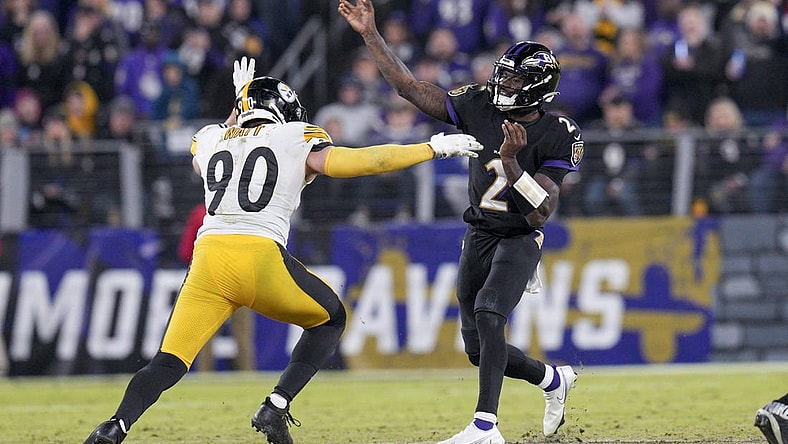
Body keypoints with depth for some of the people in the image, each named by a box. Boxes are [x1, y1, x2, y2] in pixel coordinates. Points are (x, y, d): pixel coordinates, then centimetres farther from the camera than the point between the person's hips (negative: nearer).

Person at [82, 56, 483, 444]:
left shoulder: (208, 140, 23)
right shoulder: (296, 140, 13)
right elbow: (360, 162, 7)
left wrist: (237, 111, 56)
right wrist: (434, 148, 14)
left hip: (209, 256, 3)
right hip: (261, 256, -3)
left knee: (169, 363, 4)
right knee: (330, 318, 21)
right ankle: (275, 409, 5)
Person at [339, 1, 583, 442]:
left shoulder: (558, 137, -15)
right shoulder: (480, 105, -3)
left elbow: (542, 211, -19)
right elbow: (412, 88, -2)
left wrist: (510, 163, -32)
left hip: (520, 238, -6)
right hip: (479, 236, 6)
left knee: (488, 312, -30)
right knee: (480, 350, 9)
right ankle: (554, 378, 37)